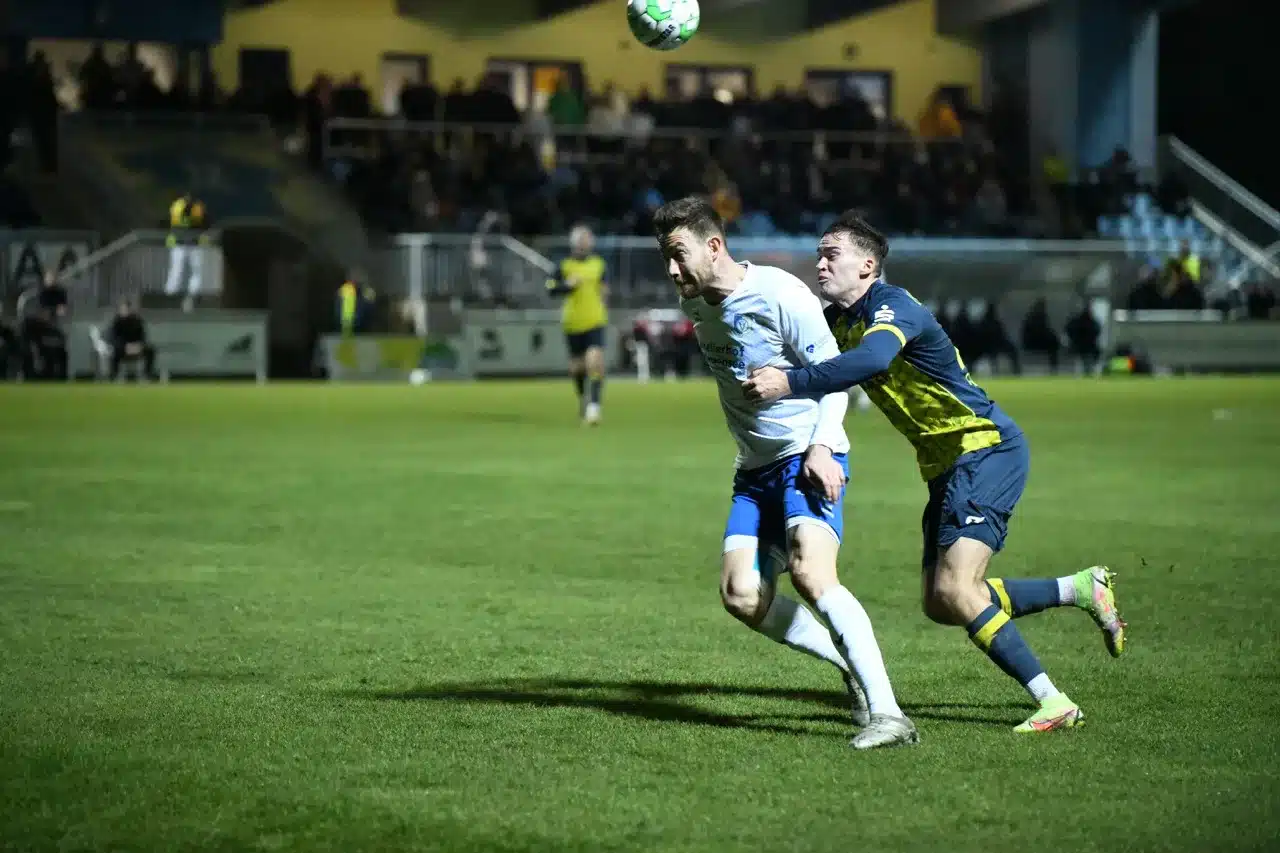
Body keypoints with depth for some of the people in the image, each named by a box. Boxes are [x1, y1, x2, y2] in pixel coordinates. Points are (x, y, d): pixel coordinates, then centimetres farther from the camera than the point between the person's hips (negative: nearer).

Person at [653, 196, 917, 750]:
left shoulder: (779, 296, -16)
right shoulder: (695, 307, 8)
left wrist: (822, 445, -25)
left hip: (809, 456, -8)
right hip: (755, 468, 8)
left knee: (810, 573, -28)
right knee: (741, 596, -7)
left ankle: (887, 714, -29)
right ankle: (853, 667, 10)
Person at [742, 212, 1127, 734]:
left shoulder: (892, 306, -19)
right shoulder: (837, 320, 10)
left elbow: (870, 360, -40)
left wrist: (789, 384, -43)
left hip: (987, 448, -10)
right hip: (947, 466, 10)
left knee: (954, 588, -21)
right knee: (940, 604, 8)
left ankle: (1053, 702, -16)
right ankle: (1083, 589, 19)